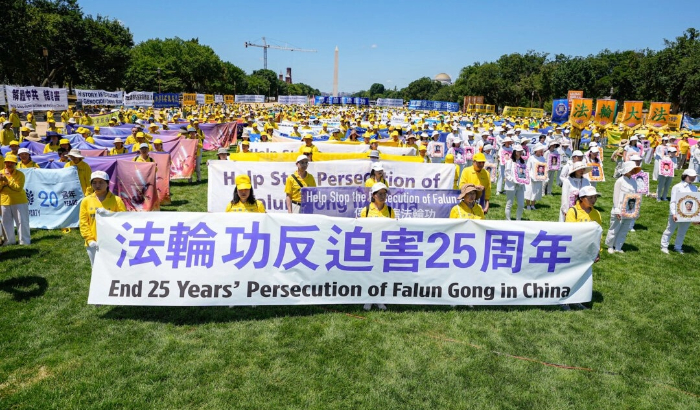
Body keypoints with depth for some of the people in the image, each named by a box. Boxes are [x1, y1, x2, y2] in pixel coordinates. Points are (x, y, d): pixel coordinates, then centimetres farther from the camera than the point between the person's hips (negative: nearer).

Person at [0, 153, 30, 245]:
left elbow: (19, 188, -16)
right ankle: (11, 240, 21)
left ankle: (25, 241, 7)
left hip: (19, 201, -4)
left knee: (22, 221, 0)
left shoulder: (20, 174, -5)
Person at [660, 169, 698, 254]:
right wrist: (673, 213, -17)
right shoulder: (677, 187, -7)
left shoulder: (694, 188, 7)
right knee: (670, 230, 6)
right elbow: (673, 201, -9)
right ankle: (664, 246, 17)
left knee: (682, 232, 14)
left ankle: (678, 247, 28)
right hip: (676, 214, -5)